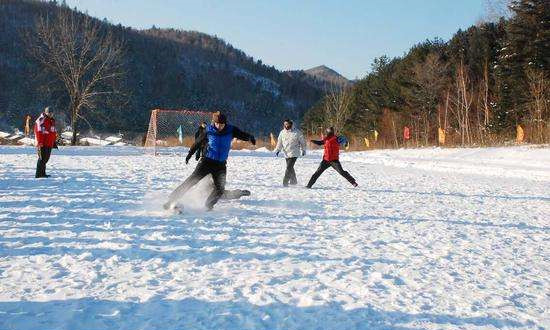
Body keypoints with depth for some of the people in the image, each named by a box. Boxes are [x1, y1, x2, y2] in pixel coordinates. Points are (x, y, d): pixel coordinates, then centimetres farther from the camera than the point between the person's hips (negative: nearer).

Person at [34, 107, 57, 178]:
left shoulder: (52, 121, 18)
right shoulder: (41, 120, -11)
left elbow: (53, 132, 27)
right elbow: (39, 132, -17)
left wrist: (54, 142, 25)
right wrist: (40, 142, -22)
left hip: (49, 144, 9)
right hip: (43, 144, -9)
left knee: (46, 159, 14)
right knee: (42, 158, -8)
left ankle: (42, 173, 24)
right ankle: (39, 174, -4)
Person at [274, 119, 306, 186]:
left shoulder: (296, 132, -7)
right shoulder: (282, 133, 4)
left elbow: (302, 141, 3)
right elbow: (279, 143, 11)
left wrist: (303, 150, 7)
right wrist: (277, 150, -1)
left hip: (294, 153, -5)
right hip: (286, 154, 5)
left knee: (289, 167, -15)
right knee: (290, 168, 16)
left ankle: (285, 182, -13)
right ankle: (293, 181, 33)